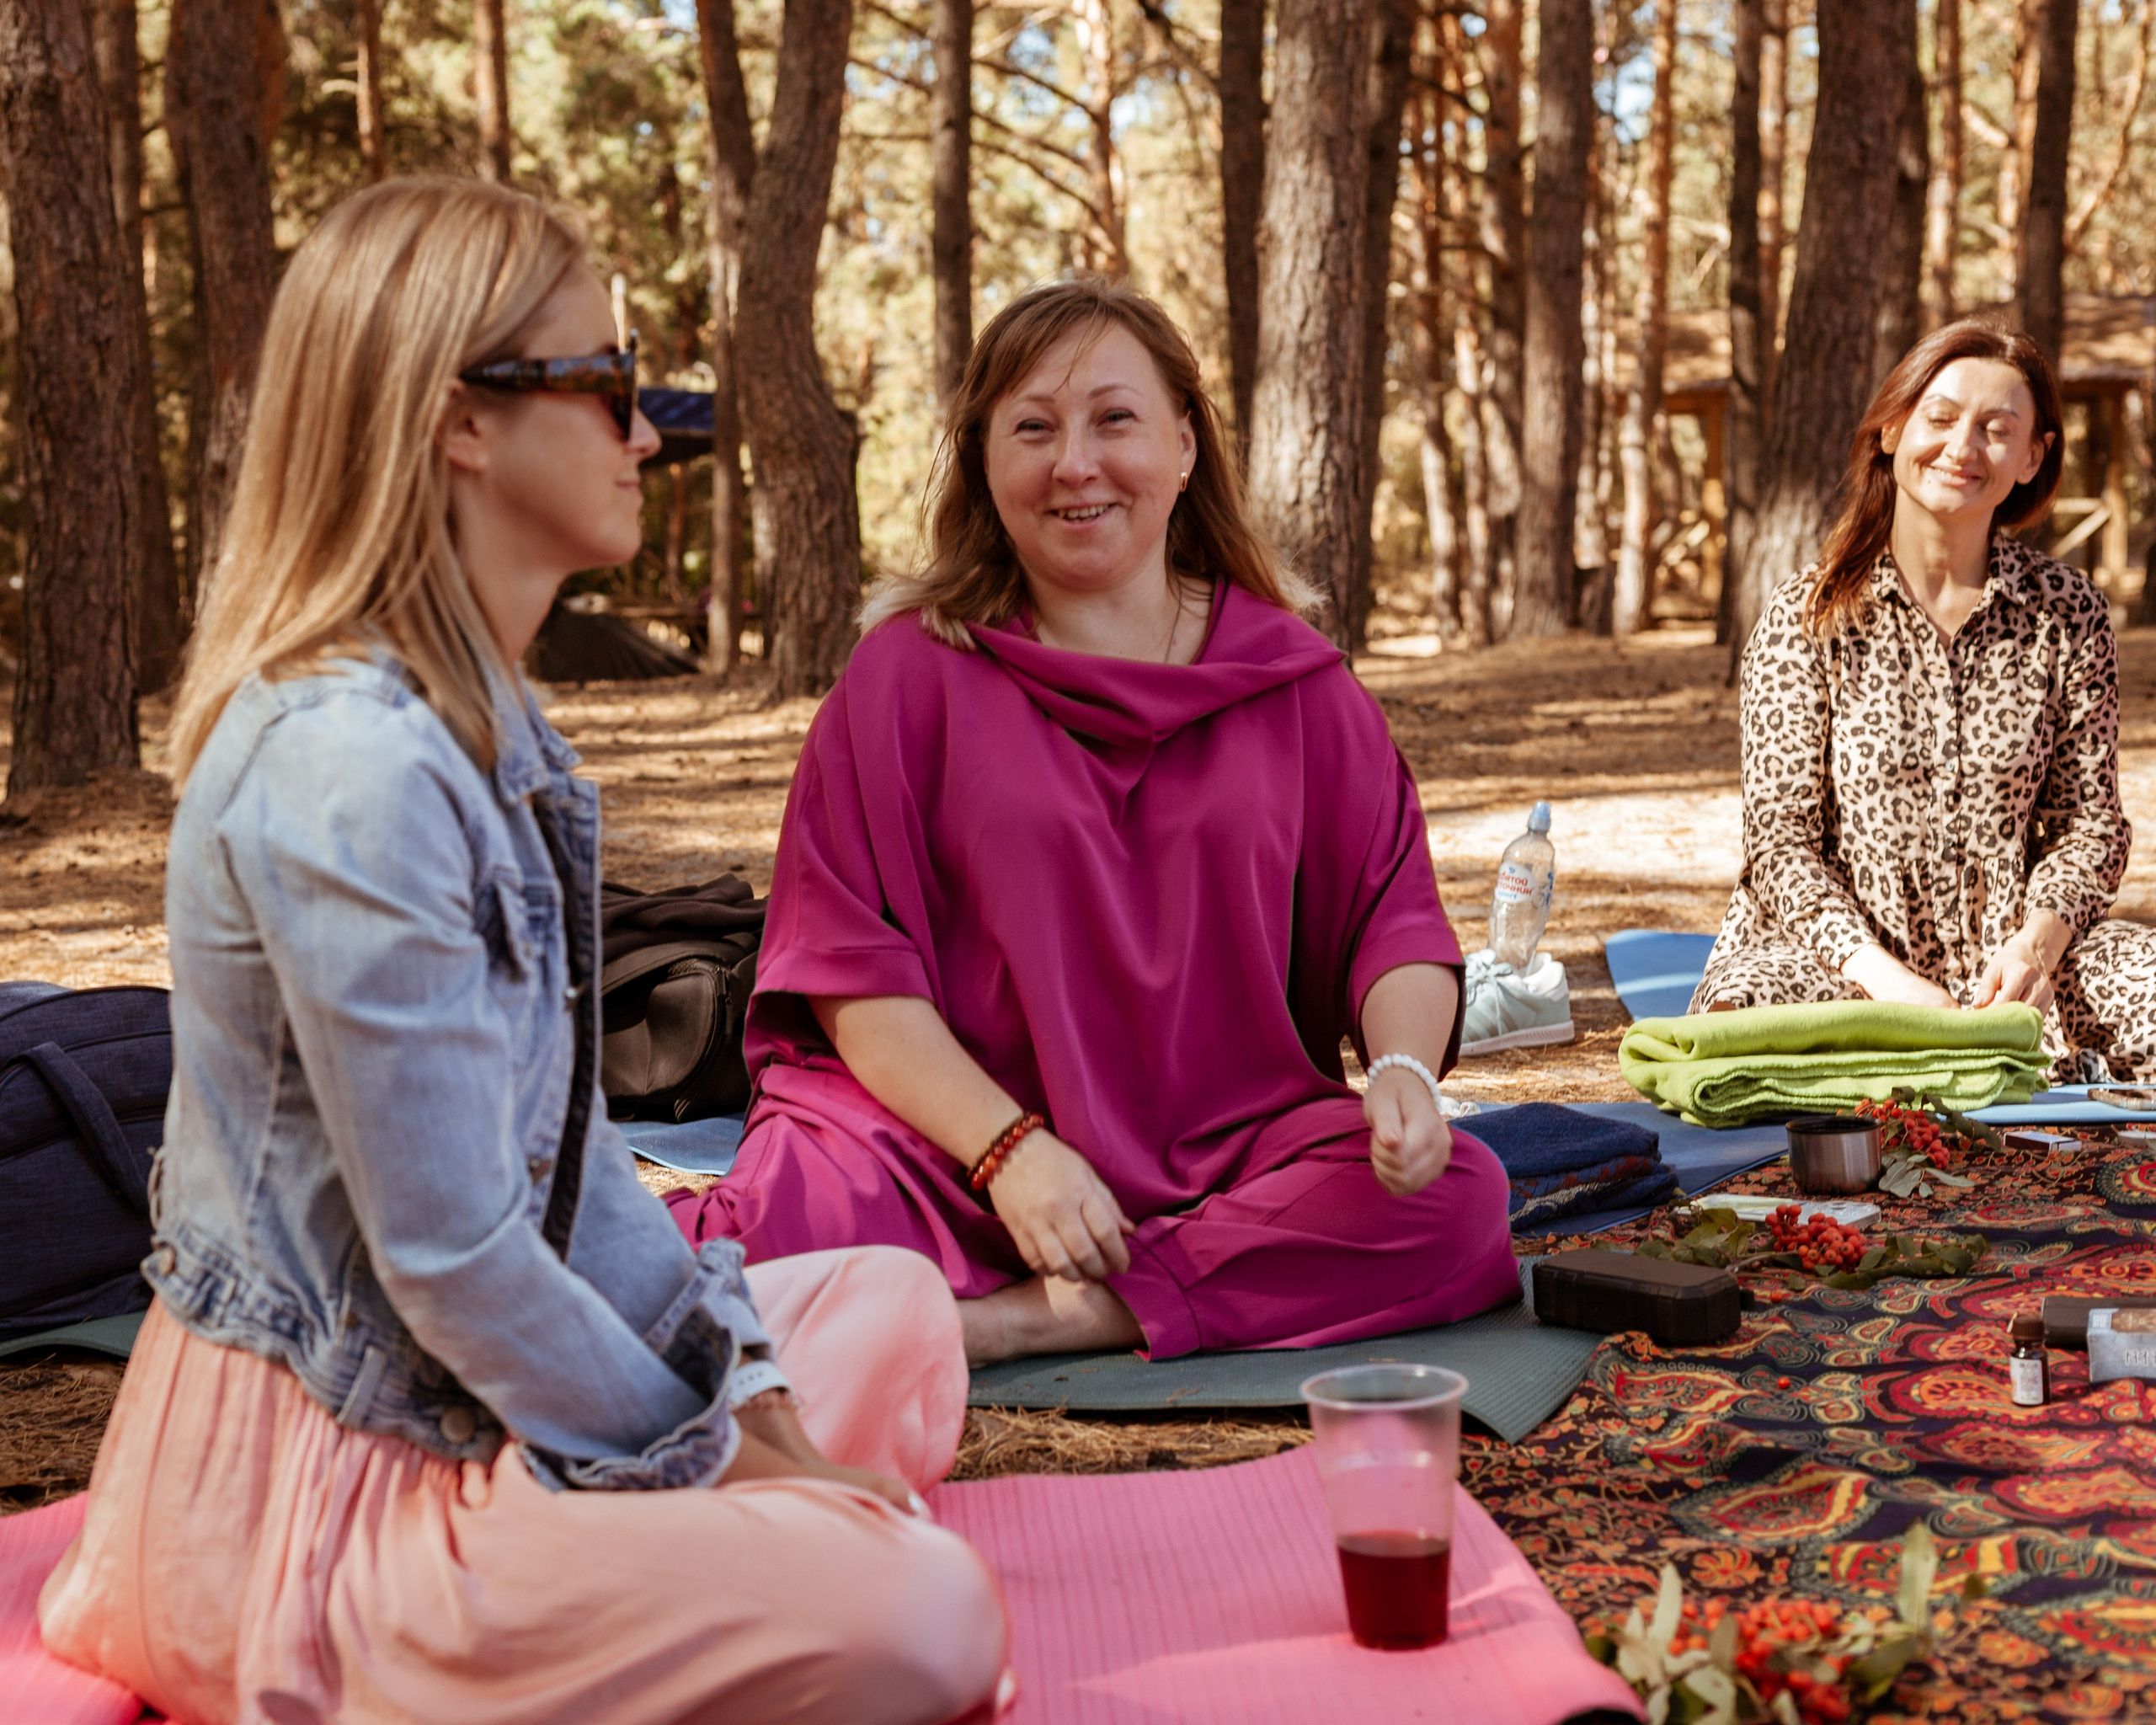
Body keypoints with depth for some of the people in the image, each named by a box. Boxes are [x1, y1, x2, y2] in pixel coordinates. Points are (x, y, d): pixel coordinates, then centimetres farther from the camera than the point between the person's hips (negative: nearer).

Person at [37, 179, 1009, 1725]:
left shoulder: (488, 727, 9)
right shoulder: (348, 765, -24)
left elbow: (567, 1143, 11)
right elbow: (451, 1252, -23)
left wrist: (745, 1397, 3)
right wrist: (704, 1457, -10)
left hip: (452, 1396, 10)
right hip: (308, 1480, -10)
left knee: (894, 1304, 19)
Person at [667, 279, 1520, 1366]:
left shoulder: (1291, 681, 10)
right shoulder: (908, 673, 4)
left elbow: (1392, 913, 8)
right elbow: (854, 970, -2)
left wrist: (1405, 1068, -14)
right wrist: (1010, 1149, -15)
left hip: (1233, 1149, 4)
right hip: (952, 1145, -4)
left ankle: (1015, 1323, -25)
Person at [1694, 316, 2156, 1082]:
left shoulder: (2068, 613, 5)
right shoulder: (1806, 619, -2)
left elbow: (2090, 820, 5)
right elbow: (1780, 840, -5)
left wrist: (2036, 945, -16)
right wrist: (1882, 975, -22)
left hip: (2015, 953, 0)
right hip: (1845, 953, 0)